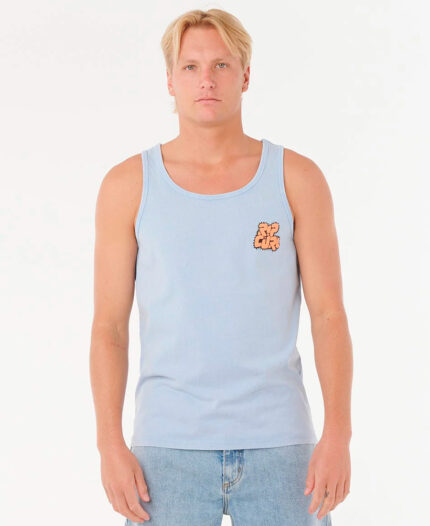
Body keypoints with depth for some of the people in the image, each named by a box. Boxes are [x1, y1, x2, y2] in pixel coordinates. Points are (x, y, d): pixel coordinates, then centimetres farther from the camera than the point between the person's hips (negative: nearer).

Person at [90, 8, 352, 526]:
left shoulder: (297, 177, 1)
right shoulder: (128, 184, 1)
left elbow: (329, 314, -1)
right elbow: (108, 325, 2)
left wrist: (338, 434, -11)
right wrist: (110, 445, -6)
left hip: (279, 445, 0)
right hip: (170, 446, 0)